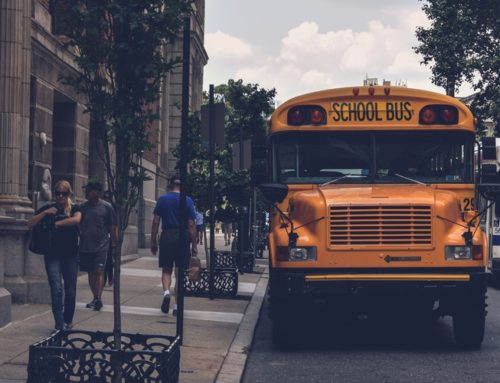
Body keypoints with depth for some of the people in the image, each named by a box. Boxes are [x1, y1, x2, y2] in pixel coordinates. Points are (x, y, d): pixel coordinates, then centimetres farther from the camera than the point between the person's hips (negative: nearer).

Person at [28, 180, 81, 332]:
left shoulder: (74, 209, 4)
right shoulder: (48, 208, 7)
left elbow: (76, 219, -20)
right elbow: (30, 223, 0)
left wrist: (57, 223, -17)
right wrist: (45, 213, -11)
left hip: (70, 255, 0)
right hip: (52, 255, 0)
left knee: (70, 290, 5)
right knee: (56, 289, -11)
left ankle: (68, 320, 24)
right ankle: (60, 324, -12)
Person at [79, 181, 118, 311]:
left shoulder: (107, 207, -1)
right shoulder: (83, 207, 7)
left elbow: (113, 227, 2)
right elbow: (77, 226, 13)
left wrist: (114, 245, -1)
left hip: (101, 246, -4)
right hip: (85, 246, 4)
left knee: (99, 271, -13)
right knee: (91, 272, 9)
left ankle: (99, 298, -18)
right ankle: (95, 298, 18)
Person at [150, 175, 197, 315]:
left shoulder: (162, 199, 3)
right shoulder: (188, 201, 0)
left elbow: (155, 222, 1)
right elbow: (191, 225, -3)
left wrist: (153, 242, 7)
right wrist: (194, 245, 1)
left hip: (166, 236, 0)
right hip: (182, 237, 0)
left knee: (166, 270, 12)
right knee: (179, 273, 7)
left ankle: (166, 291, -16)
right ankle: (177, 305, 7)